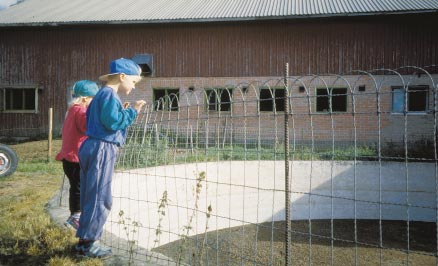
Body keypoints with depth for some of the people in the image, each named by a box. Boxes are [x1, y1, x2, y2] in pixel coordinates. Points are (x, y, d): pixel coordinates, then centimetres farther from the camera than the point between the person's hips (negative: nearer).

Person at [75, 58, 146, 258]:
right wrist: (132, 112, -13)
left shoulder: (101, 94, 19)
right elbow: (112, 122, -21)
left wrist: (123, 112, 15)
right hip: (102, 149, -10)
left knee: (91, 196, 14)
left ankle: (86, 240, 23)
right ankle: (89, 243, 5)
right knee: (99, 197, -3)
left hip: (92, 147, 10)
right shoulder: (109, 94, -12)